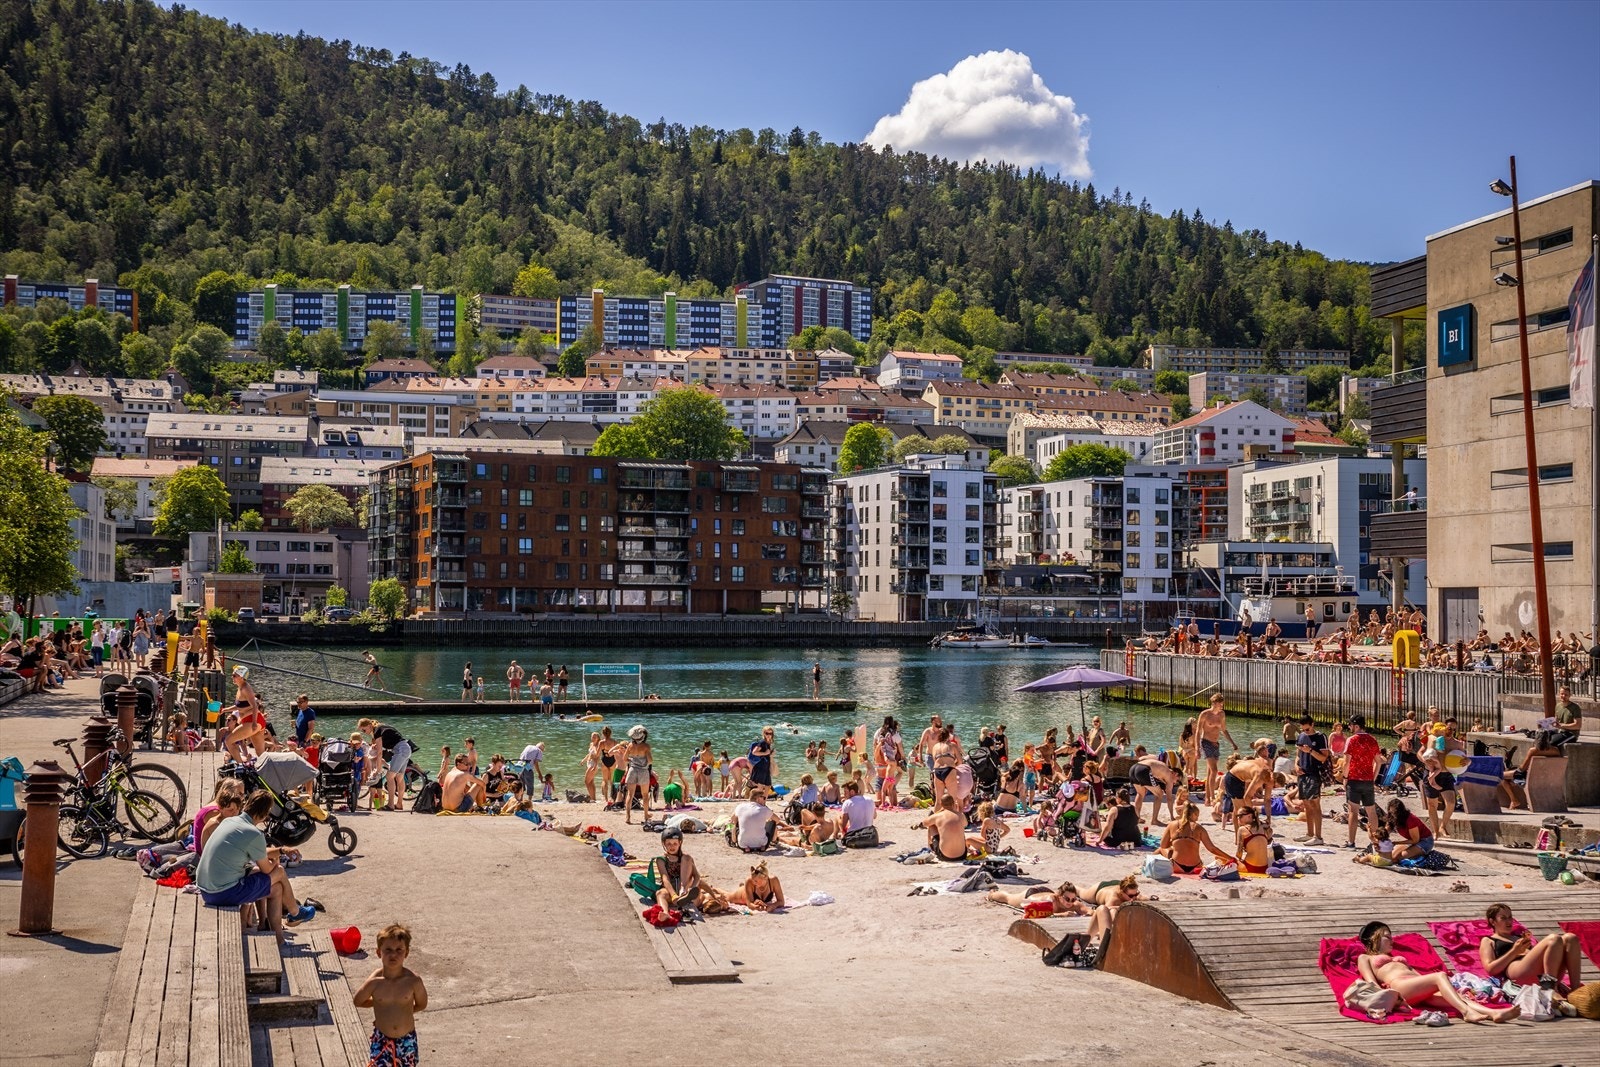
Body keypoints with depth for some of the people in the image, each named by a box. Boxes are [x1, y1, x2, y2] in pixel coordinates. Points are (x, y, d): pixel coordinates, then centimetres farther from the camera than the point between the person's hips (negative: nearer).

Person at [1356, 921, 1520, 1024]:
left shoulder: (1397, 958, 42)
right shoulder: (1364, 958, 25)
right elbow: (1371, 982, 6)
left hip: (1422, 991, 6)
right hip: (1399, 985, -6)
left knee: (1457, 997, -25)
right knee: (1440, 976, -31)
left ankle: (1494, 1013, -51)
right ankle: (1467, 1012, -56)